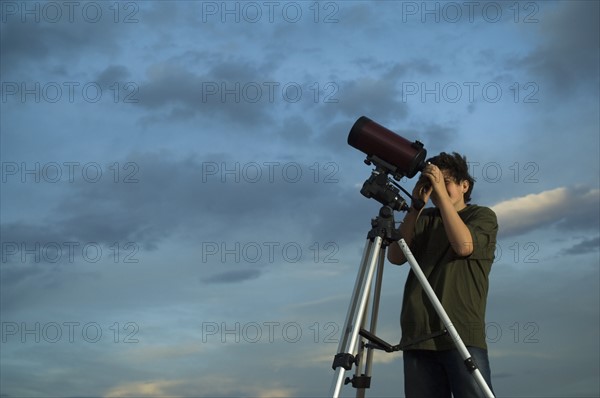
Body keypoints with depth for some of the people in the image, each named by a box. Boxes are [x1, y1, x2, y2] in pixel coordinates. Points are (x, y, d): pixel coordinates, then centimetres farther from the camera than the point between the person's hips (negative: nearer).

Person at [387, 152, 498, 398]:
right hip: (417, 337, 3)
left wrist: (442, 192, -8)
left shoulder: (482, 216, 11)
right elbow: (396, 257, 4)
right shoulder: (424, 219, 19)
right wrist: (416, 206, -2)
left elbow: (464, 245, -11)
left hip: (462, 335, -3)